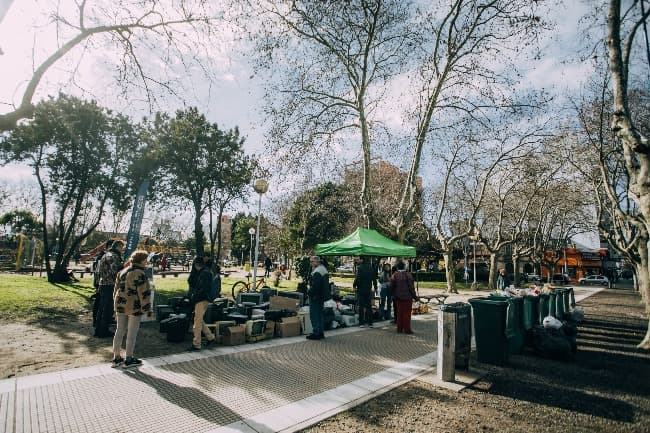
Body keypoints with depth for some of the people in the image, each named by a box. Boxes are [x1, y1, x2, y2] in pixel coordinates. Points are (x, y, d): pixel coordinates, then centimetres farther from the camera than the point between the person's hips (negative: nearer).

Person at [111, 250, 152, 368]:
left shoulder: (122, 272, 10)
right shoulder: (140, 274, -16)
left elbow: (116, 289, 15)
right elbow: (143, 292, -18)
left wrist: (116, 307, 23)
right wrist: (147, 309, -11)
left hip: (120, 305, 8)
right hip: (134, 307, -8)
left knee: (119, 331, 15)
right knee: (132, 333, 4)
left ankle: (116, 358, 25)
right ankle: (128, 359, 13)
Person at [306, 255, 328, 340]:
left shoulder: (317, 272, -20)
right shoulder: (324, 269, 13)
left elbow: (315, 286, -24)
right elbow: (326, 285, 18)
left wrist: (309, 292, -10)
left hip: (315, 296, -10)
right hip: (322, 296, 10)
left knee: (314, 314, -2)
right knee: (320, 314, 16)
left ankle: (316, 333, 2)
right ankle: (321, 332, 23)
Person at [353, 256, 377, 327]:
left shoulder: (360, 267, -12)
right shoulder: (370, 267, 8)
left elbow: (357, 278, -22)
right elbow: (374, 278, 12)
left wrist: (354, 286, -10)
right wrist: (375, 288, 20)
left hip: (361, 289, -5)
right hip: (368, 290, 6)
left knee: (361, 306, 2)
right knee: (369, 306, 12)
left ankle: (361, 323, 4)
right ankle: (370, 323, 16)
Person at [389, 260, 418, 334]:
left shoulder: (394, 275, 0)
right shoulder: (408, 275, -11)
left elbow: (391, 286, 1)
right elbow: (411, 287, -10)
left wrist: (394, 295, 13)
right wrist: (415, 296, -2)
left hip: (398, 297, 4)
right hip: (407, 297, -4)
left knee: (399, 312, 13)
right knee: (407, 313, 3)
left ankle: (399, 328, 18)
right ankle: (407, 329, 6)